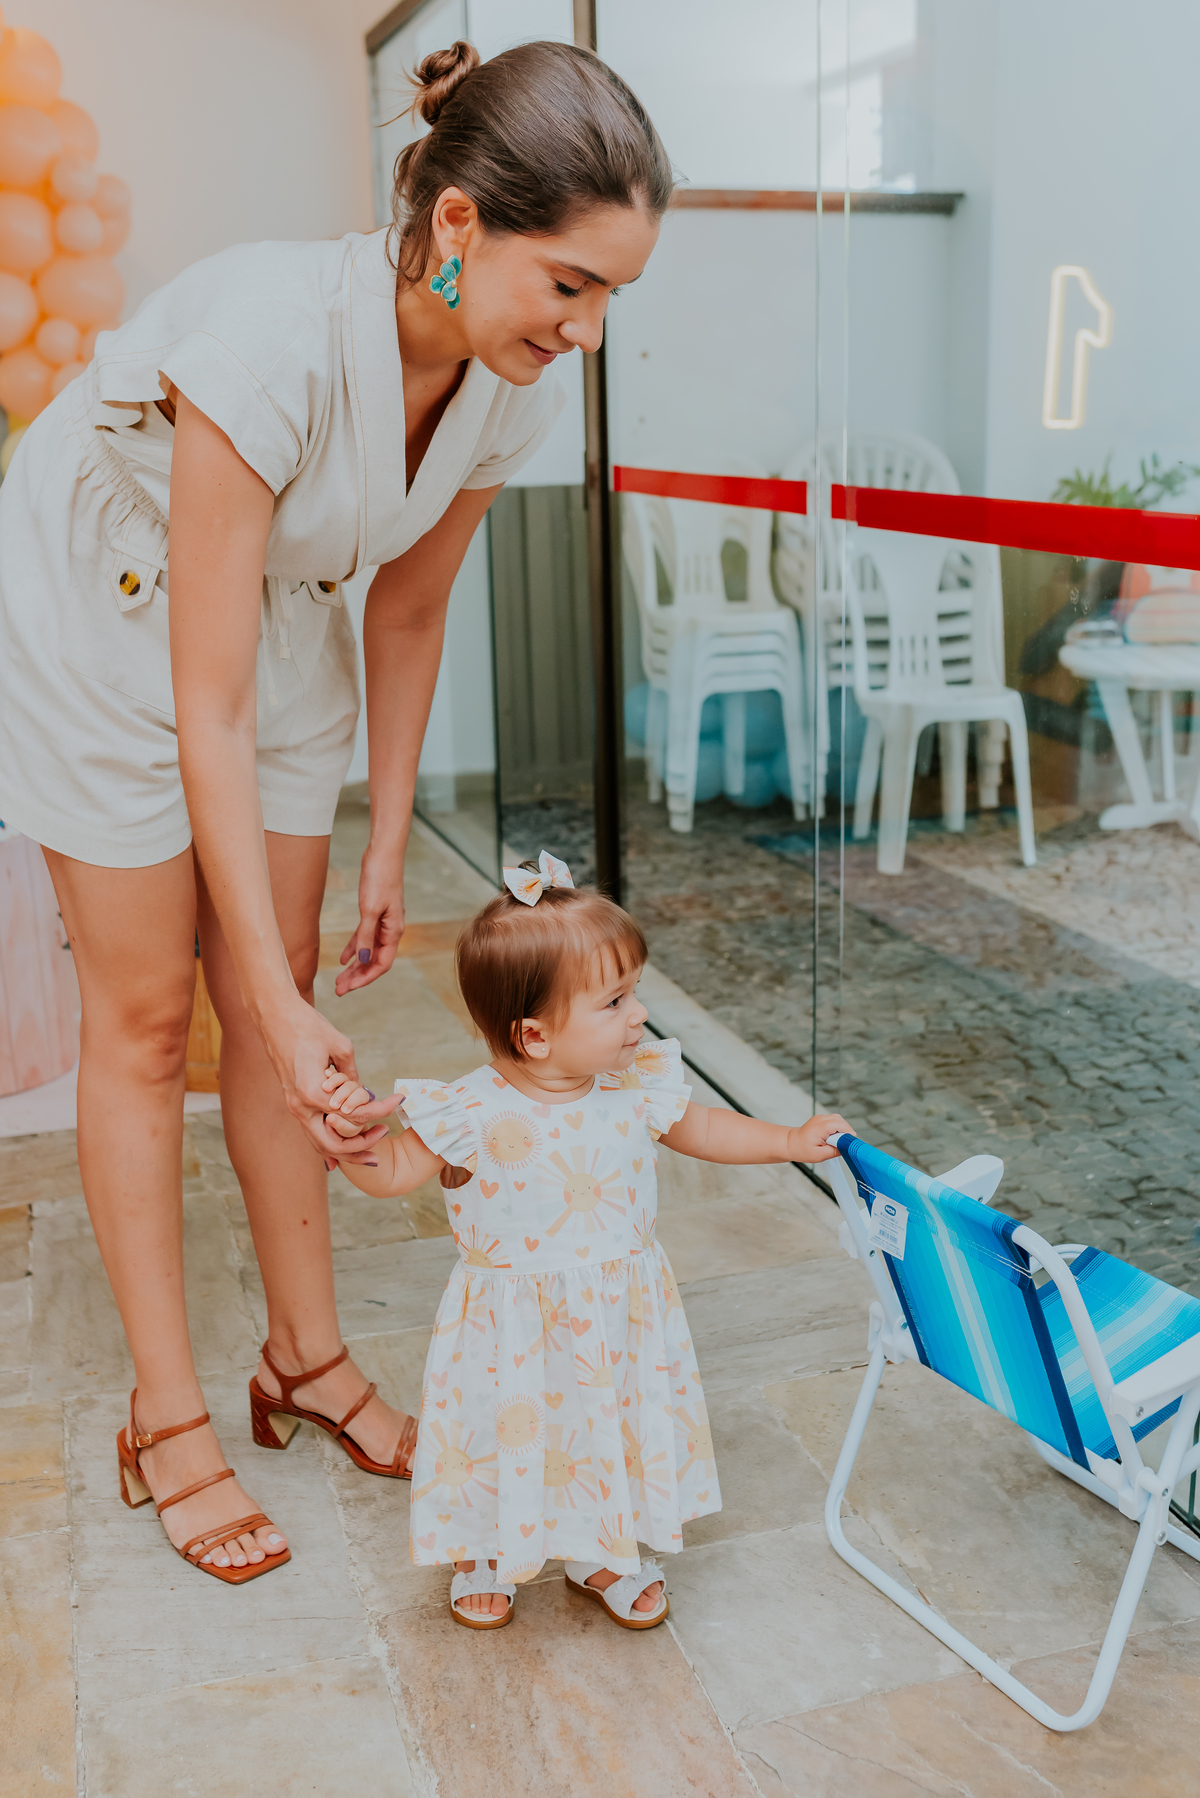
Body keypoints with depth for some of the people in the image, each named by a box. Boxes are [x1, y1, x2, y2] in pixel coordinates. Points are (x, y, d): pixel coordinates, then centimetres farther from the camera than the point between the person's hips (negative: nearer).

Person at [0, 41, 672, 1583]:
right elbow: (207, 714, -34)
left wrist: (388, 847, 4)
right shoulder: (271, 338, -37)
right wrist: (284, 1015, -32)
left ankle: (306, 1352, 23)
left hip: (277, 614, 5)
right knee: (147, 1012, -1)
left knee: (275, 989, 7)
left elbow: (407, 611, 0)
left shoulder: (512, 386, -17)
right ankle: (167, 1419, 13)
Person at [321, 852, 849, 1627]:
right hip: (516, 1331, -3)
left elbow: (698, 1129, 8)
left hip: (618, 1321, 4)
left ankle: (601, 1555, 48)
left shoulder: (639, 1087, -11)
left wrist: (790, 1140, 5)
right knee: (508, 1433, 15)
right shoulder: (474, 1115, -24)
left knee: (617, 1431, 19)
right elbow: (394, 1173, -14)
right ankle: (485, 1557, 46)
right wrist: (355, 1139, -34)